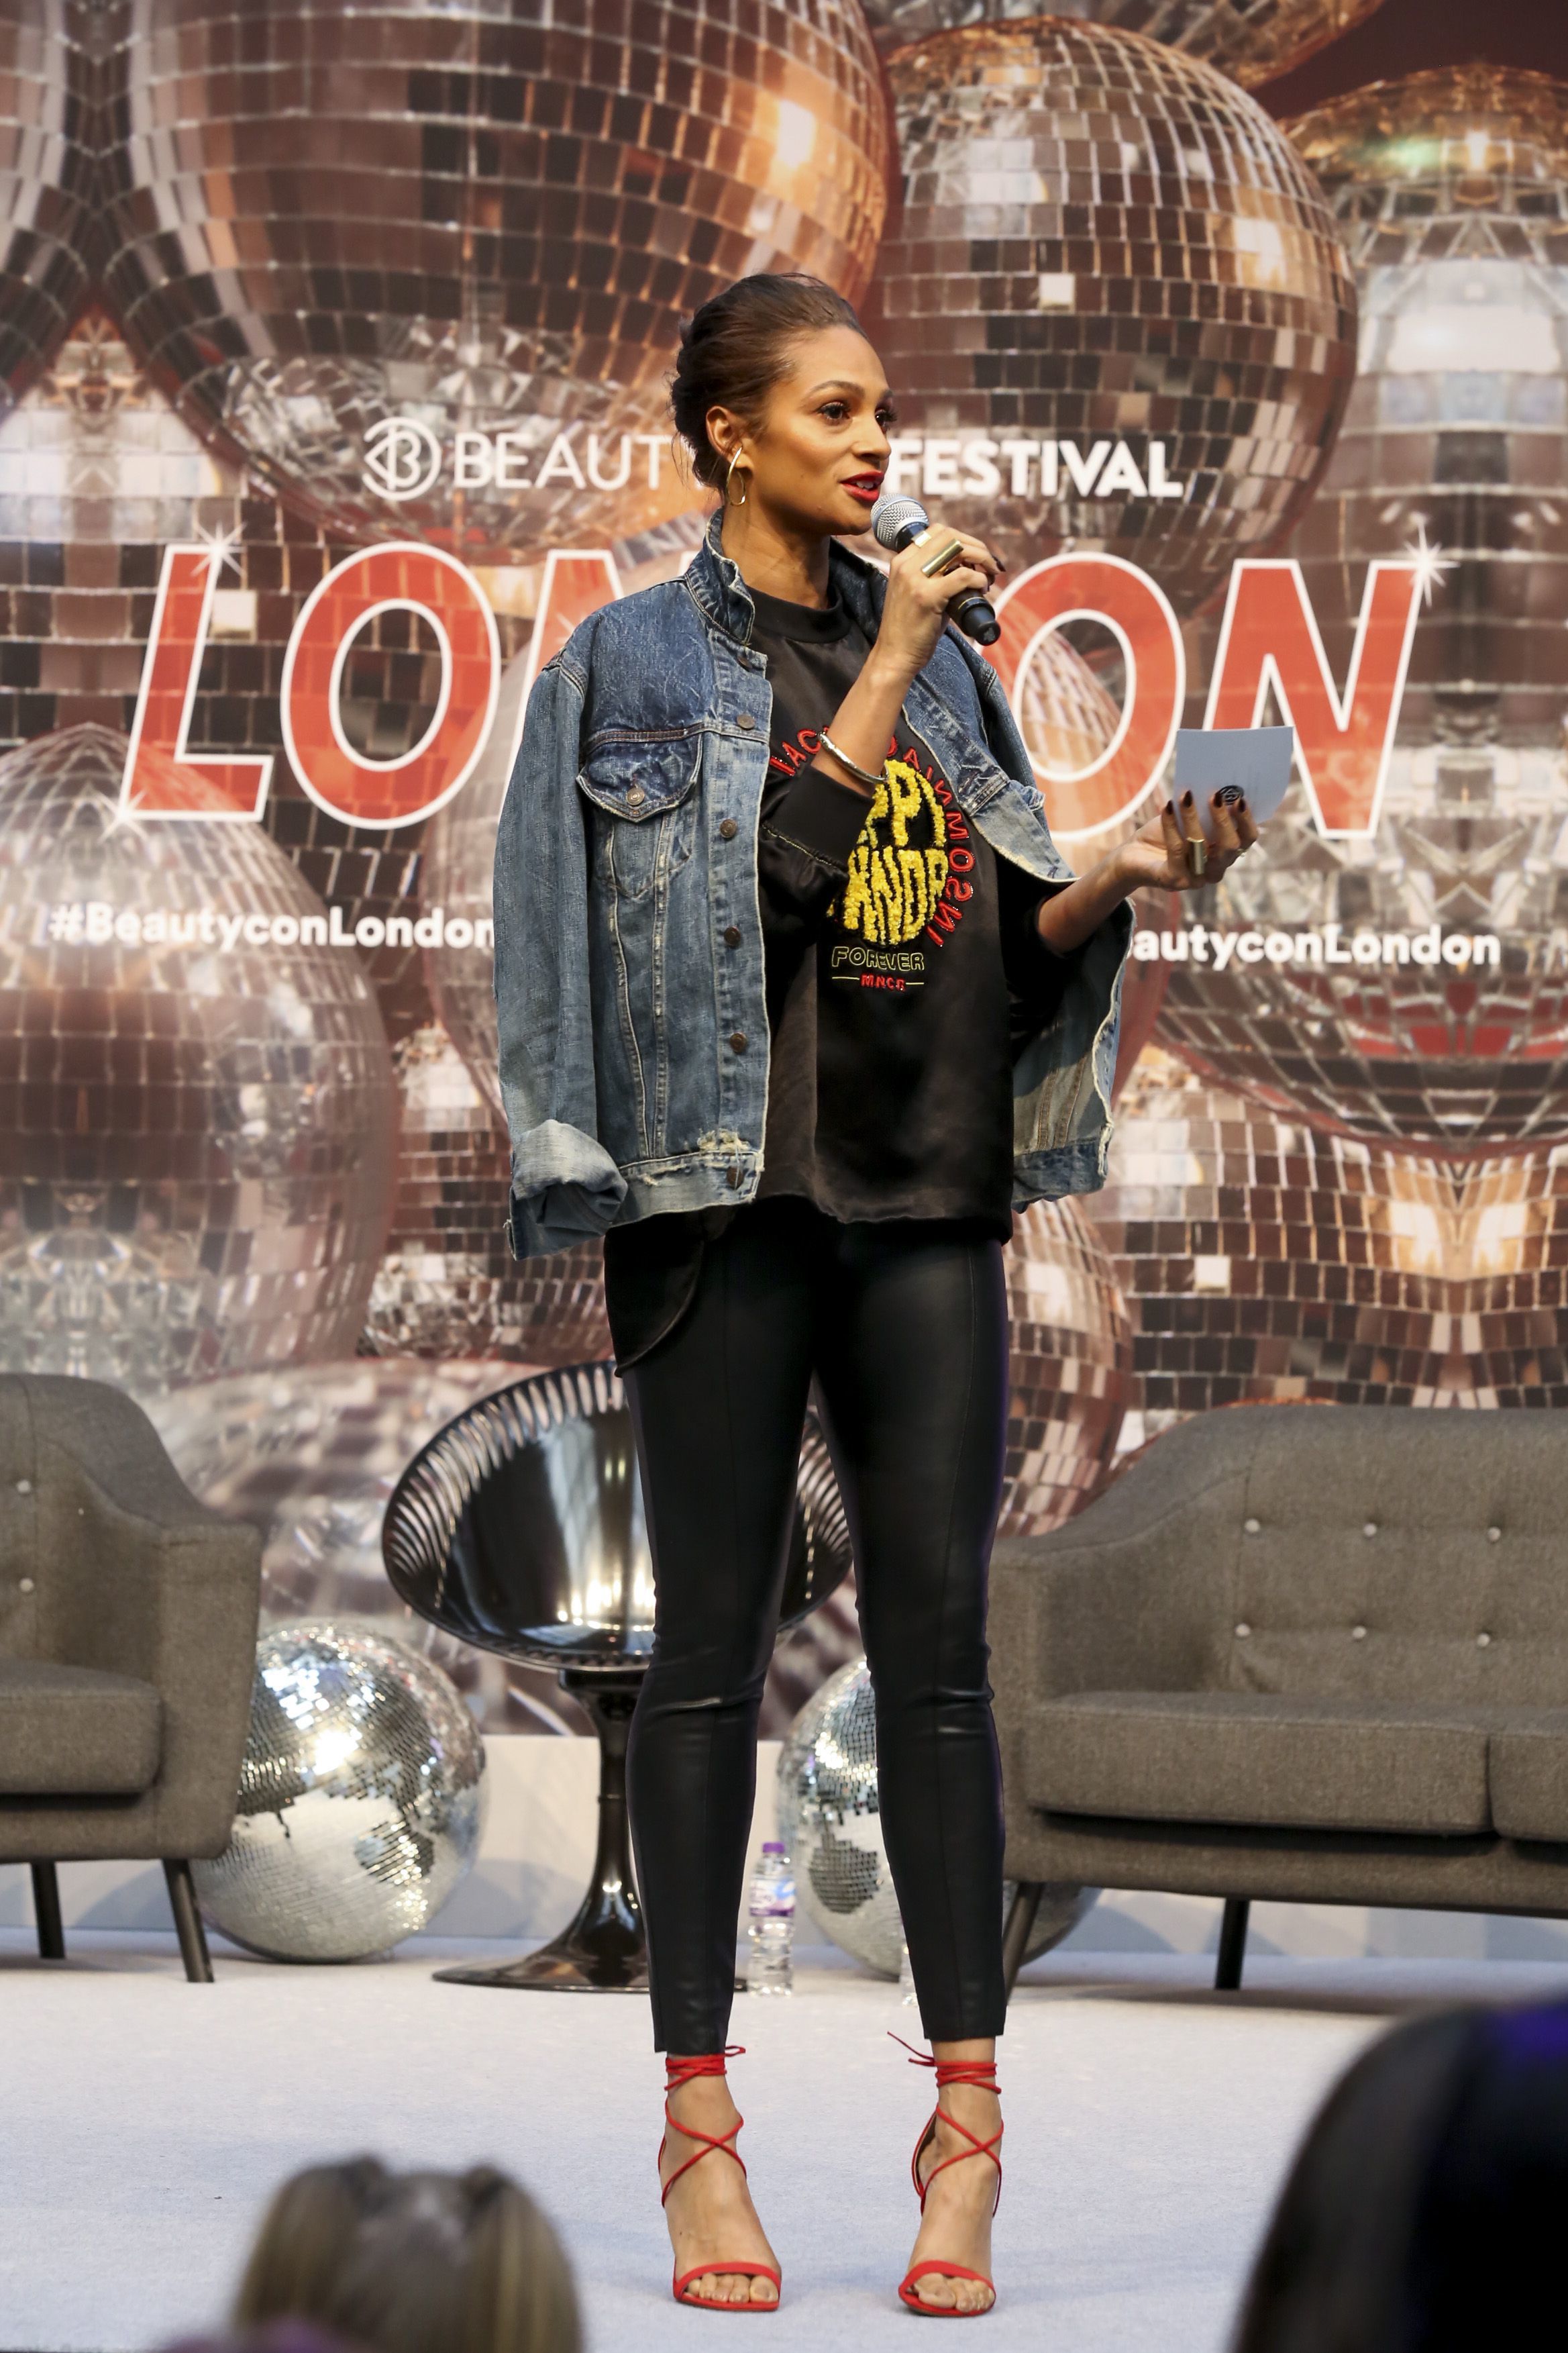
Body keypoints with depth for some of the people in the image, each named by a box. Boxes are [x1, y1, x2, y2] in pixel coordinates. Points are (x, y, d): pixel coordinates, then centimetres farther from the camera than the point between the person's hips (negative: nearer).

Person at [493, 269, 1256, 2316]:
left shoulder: (938, 658, 15)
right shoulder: (643, 659, 2)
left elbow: (1001, 932, 13)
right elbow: (778, 870, -12)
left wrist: (1120, 876, -5)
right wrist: (888, 666, -10)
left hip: (930, 1190, 4)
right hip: (734, 1186, -4)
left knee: (939, 1646, 0)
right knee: (712, 1649, -1)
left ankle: (967, 2116, 1)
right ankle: (699, 2125, 4)